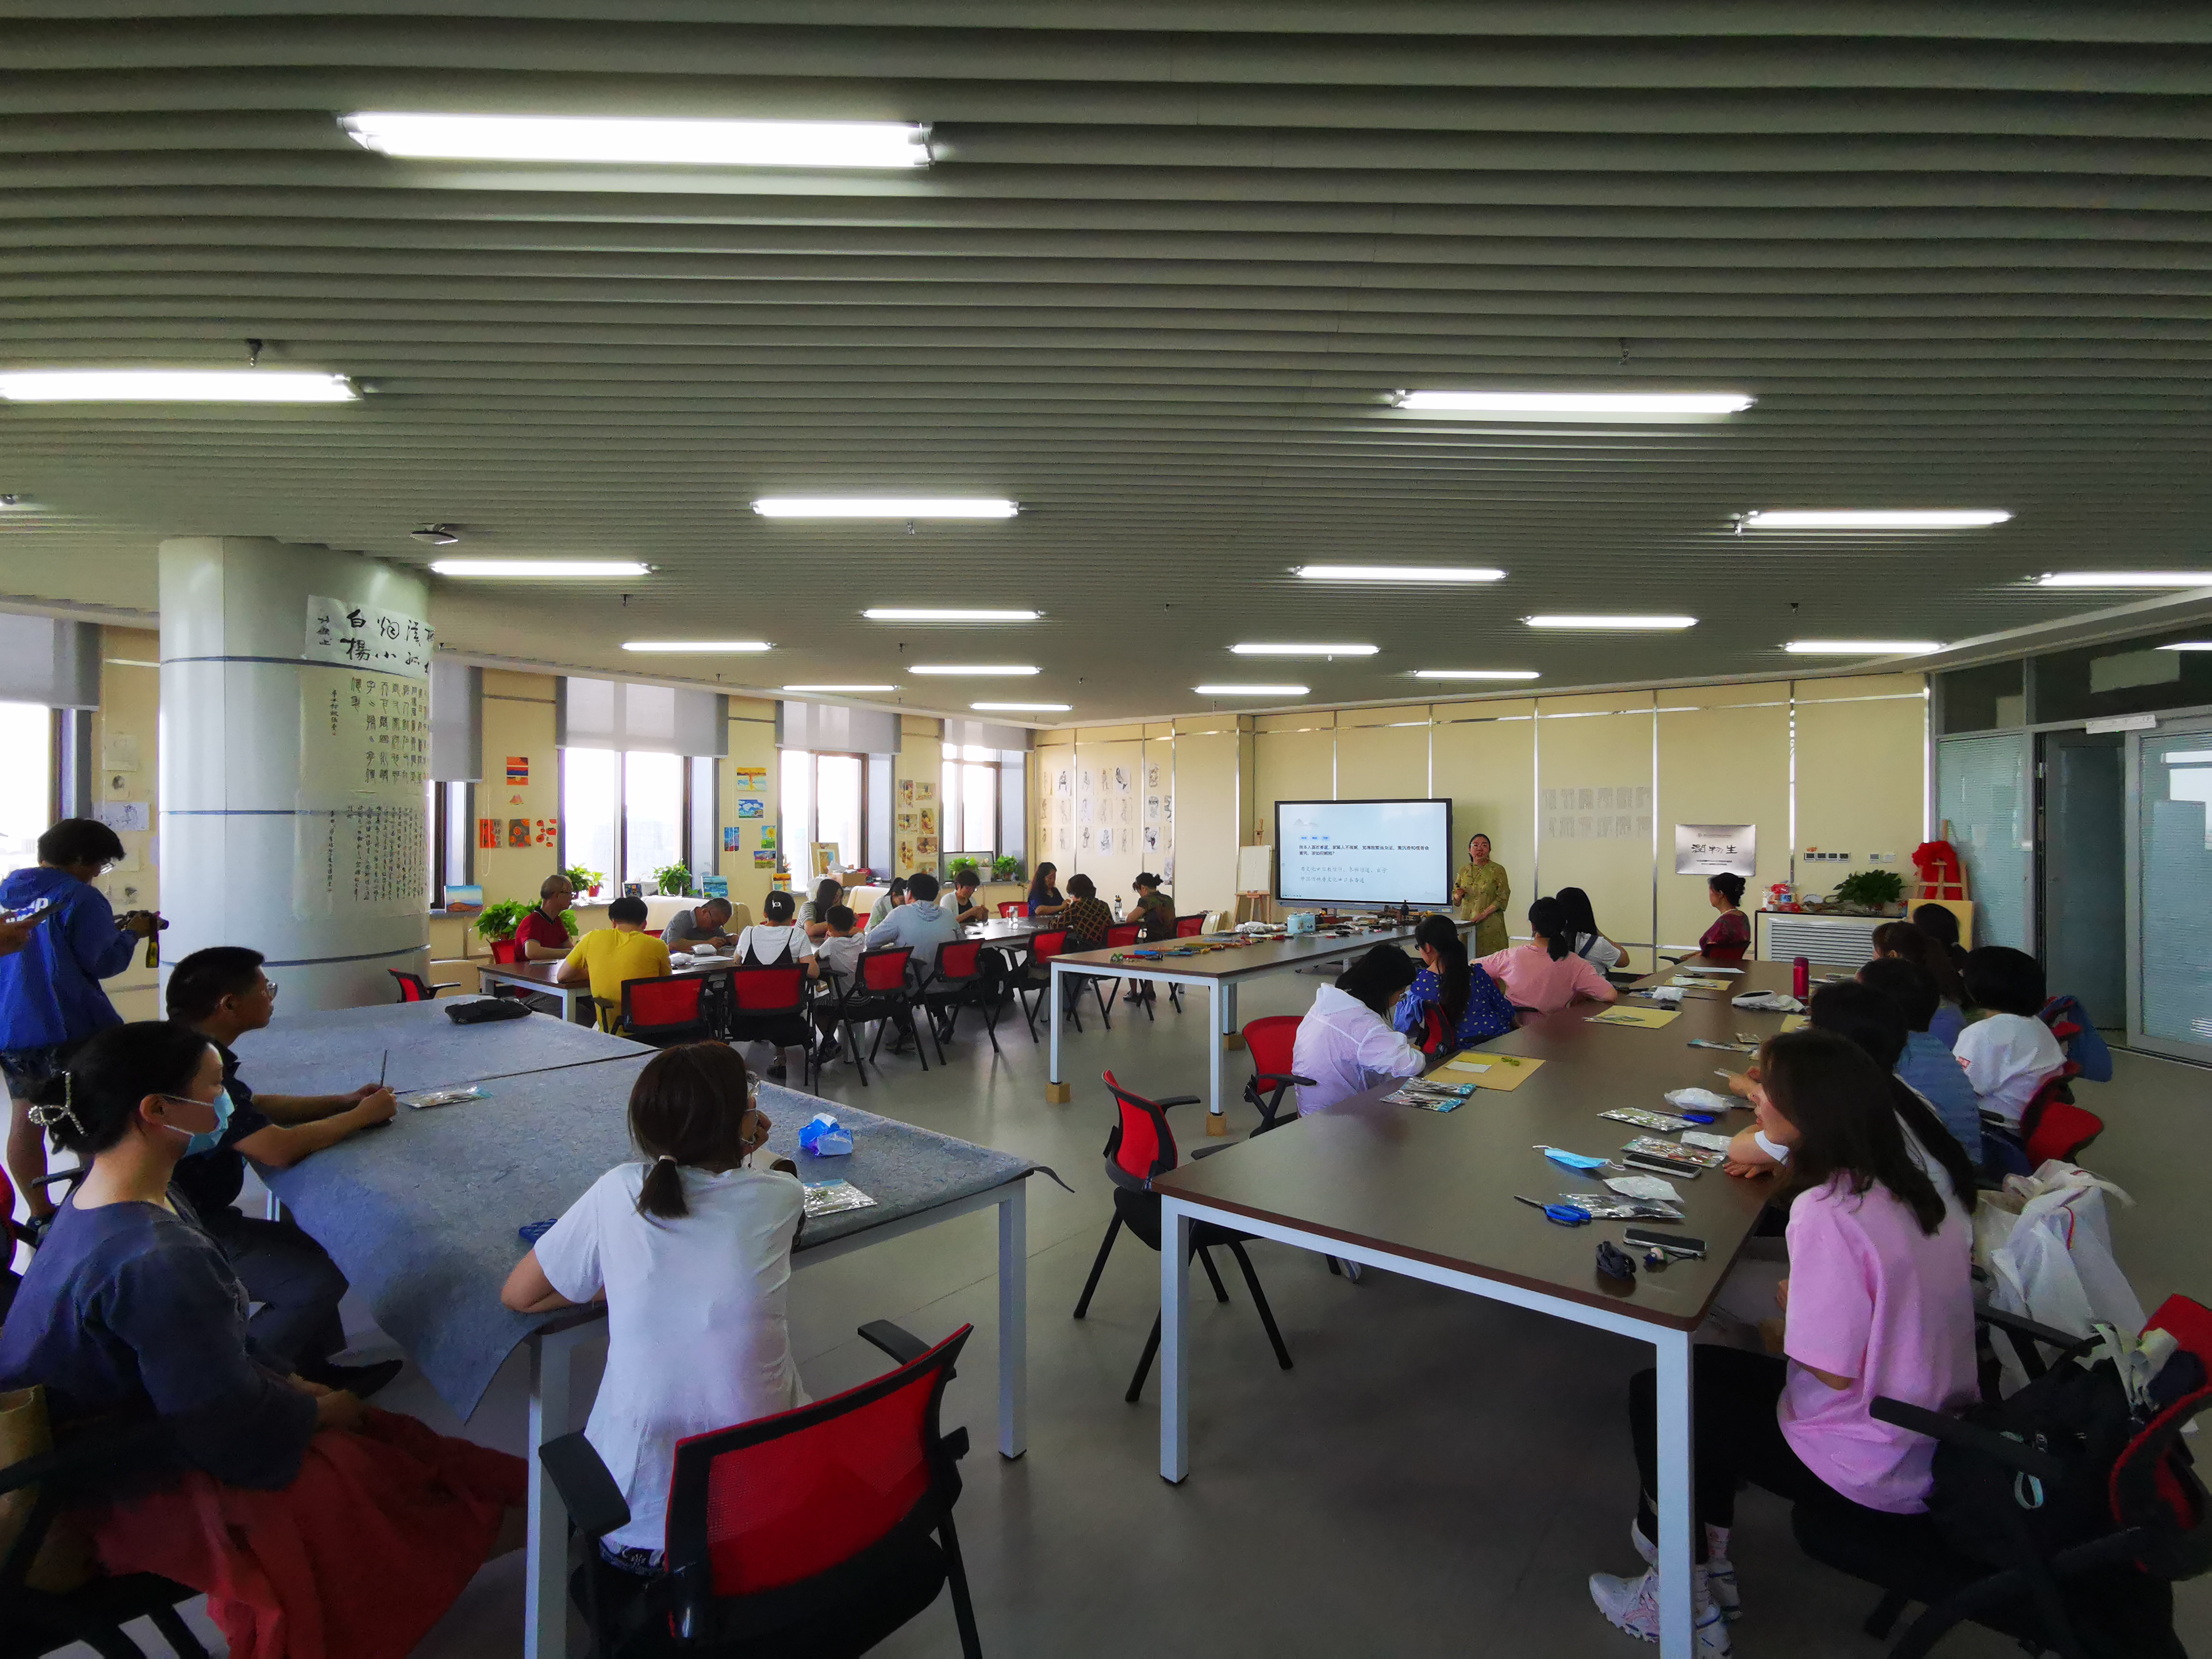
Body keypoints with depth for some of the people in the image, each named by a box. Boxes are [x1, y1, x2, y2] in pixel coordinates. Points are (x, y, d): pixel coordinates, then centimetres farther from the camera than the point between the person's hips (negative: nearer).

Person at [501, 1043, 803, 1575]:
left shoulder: (618, 1193, -12)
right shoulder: (780, 1196, -12)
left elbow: (518, 1295, 3)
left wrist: (618, 1287, 4)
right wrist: (746, 1153, 15)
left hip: (639, 1515, 2)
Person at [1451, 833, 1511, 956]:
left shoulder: (1498, 870, 0)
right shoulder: (1463, 871, 12)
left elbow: (1503, 898, -6)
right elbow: (1456, 901, 18)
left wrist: (1484, 914, -16)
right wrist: (1458, 896, -5)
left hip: (1490, 924, -3)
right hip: (1467, 923, 4)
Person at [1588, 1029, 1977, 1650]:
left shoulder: (1826, 1212, -29)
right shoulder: (1919, 1180, -3)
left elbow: (1833, 1373, -25)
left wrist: (1790, 1305, -8)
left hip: (1869, 1474, -8)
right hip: (1936, 1442, 8)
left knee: (1654, 1393, 6)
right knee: (1704, 1370, 19)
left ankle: (1685, 1603, 22)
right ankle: (1709, 1566, 27)